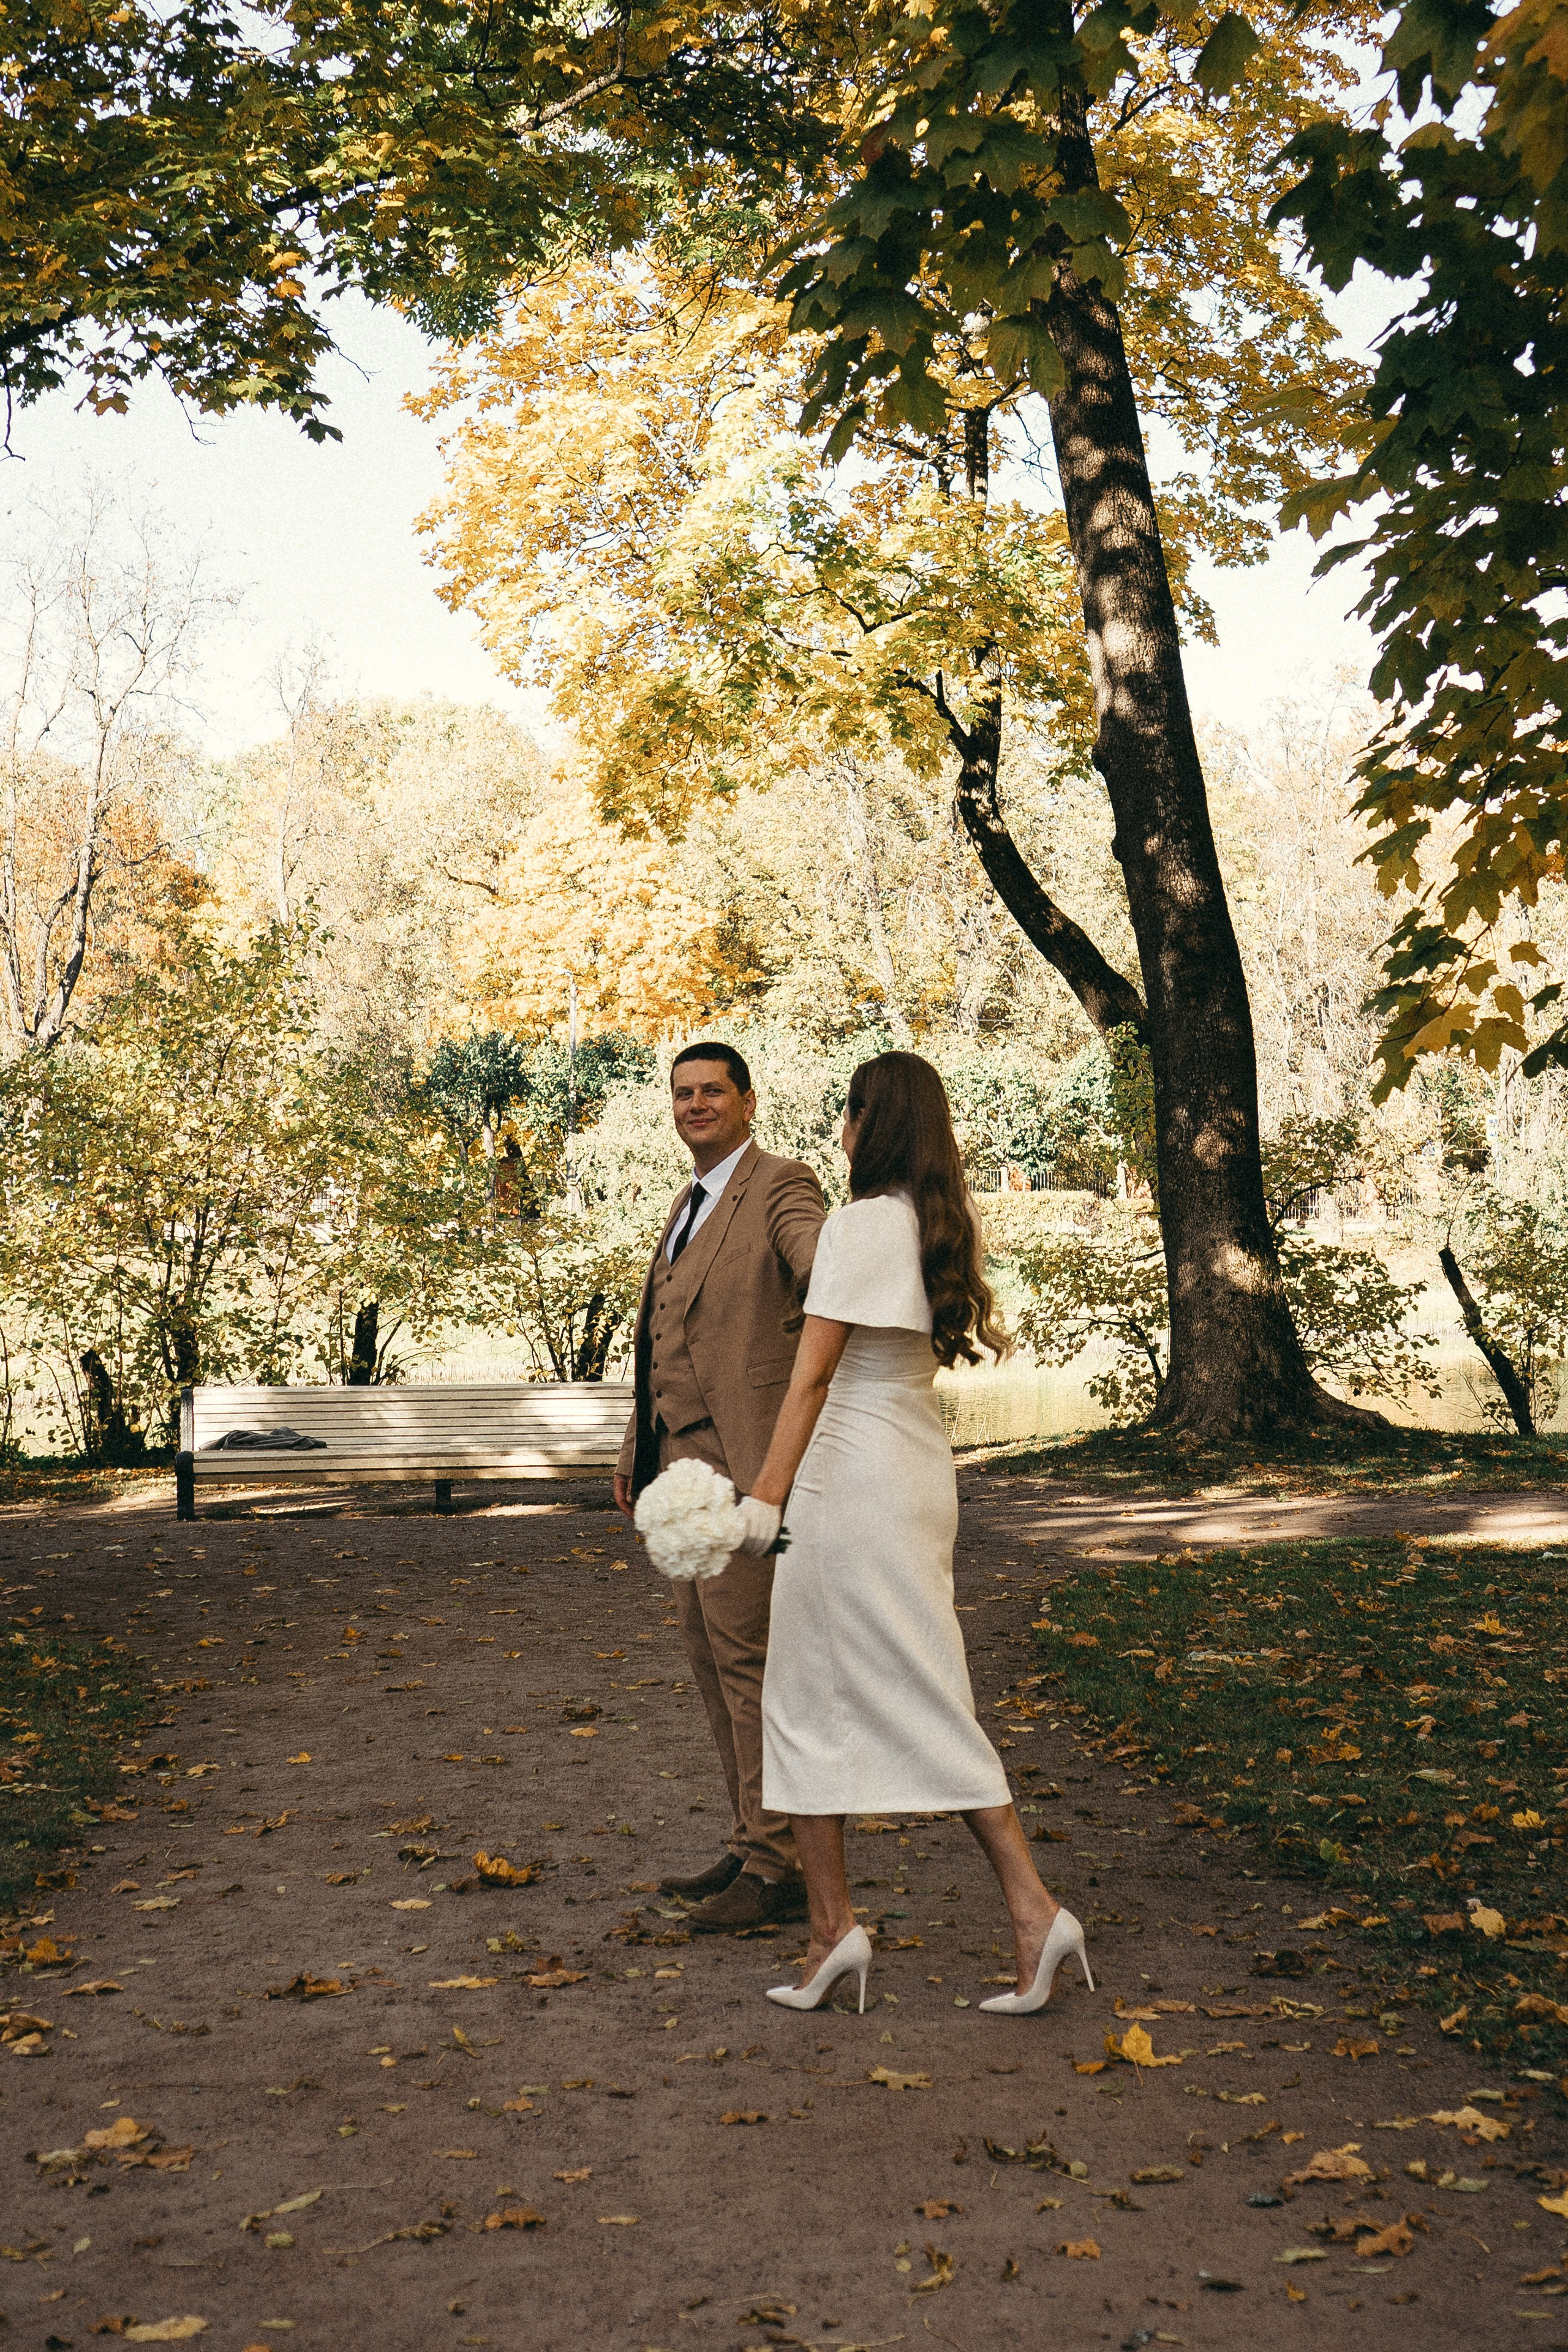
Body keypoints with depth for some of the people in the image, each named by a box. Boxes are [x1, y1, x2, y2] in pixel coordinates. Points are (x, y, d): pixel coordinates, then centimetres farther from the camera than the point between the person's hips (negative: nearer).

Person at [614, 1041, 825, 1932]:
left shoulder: (781, 1188, -7)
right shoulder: (691, 1204, 21)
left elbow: (825, 1260, -28)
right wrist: (637, 1449, 26)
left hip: (742, 1458, -9)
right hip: (683, 1458, 9)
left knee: (747, 1655, -8)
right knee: (710, 1652, 12)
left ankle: (780, 1866, 0)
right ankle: (756, 1844, 22)